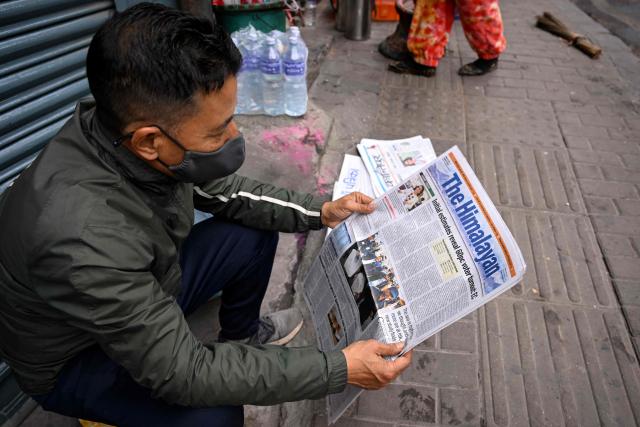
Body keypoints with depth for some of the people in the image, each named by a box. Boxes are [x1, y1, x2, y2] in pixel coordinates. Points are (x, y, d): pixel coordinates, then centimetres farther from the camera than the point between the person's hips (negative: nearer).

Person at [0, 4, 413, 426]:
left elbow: (222, 190, -2)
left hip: (147, 286, 6)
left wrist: (320, 212, -10)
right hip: (74, 358, -6)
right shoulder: (83, 238, -41)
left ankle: (242, 333, 24)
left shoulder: (127, 132, -22)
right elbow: (182, 372, -32)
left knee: (255, 232, 0)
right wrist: (340, 368, -30)